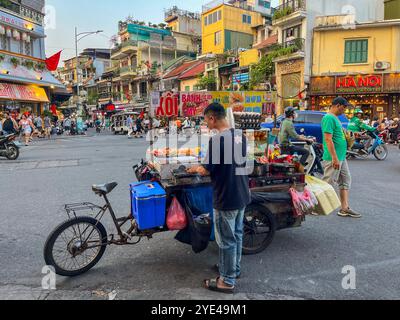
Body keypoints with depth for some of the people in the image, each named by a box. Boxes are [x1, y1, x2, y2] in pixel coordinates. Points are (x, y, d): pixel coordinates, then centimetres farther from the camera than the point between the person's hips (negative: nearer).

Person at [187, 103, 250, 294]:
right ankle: (234, 269, 39)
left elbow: (207, 170, -17)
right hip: (242, 195, 8)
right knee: (237, 234, 21)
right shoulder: (240, 135, 4)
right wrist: (207, 166, 19)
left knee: (226, 240, 5)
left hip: (226, 198, -8)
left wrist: (195, 169, 4)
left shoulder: (217, 139, -21)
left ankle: (227, 281, 19)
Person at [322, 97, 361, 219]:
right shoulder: (329, 118, -15)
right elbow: (328, 139, -22)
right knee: (328, 184, -3)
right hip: (334, 158, -10)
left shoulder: (335, 118, 17)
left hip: (342, 157, 10)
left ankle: (345, 208, 18)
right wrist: (335, 158, -24)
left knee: (346, 181, 12)